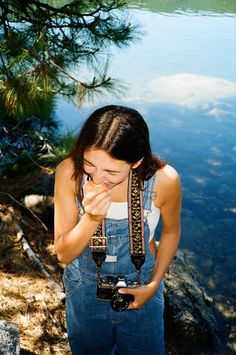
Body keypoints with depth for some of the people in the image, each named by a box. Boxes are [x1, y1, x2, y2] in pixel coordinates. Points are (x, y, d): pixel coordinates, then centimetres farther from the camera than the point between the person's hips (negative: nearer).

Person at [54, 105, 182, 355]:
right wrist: (91, 218, -37)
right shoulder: (69, 172, -26)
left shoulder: (164, 179, -26)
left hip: (140, 290, 0)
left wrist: (153, 285, -7)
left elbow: (171, 231, -4)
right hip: (85, 289, 1)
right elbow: (64, 255, -20)